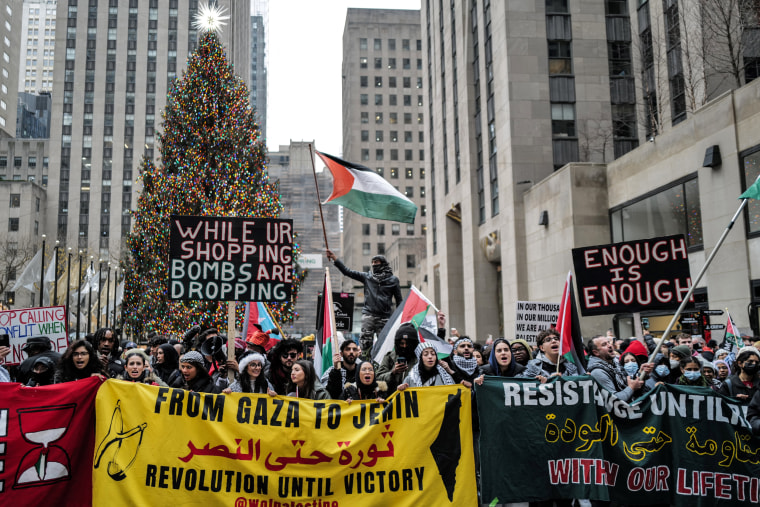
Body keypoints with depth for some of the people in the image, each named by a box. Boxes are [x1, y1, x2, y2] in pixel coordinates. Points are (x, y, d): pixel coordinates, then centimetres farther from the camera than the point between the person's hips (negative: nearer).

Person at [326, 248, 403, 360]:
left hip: (385, 317, -1)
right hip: (368, 314, 1)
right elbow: (347, 271, 11)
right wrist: (334, 258, 4)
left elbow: (399, 299, 12)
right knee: (365, 341, -8)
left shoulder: (393, 279, 10)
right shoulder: (367, 277, 14)